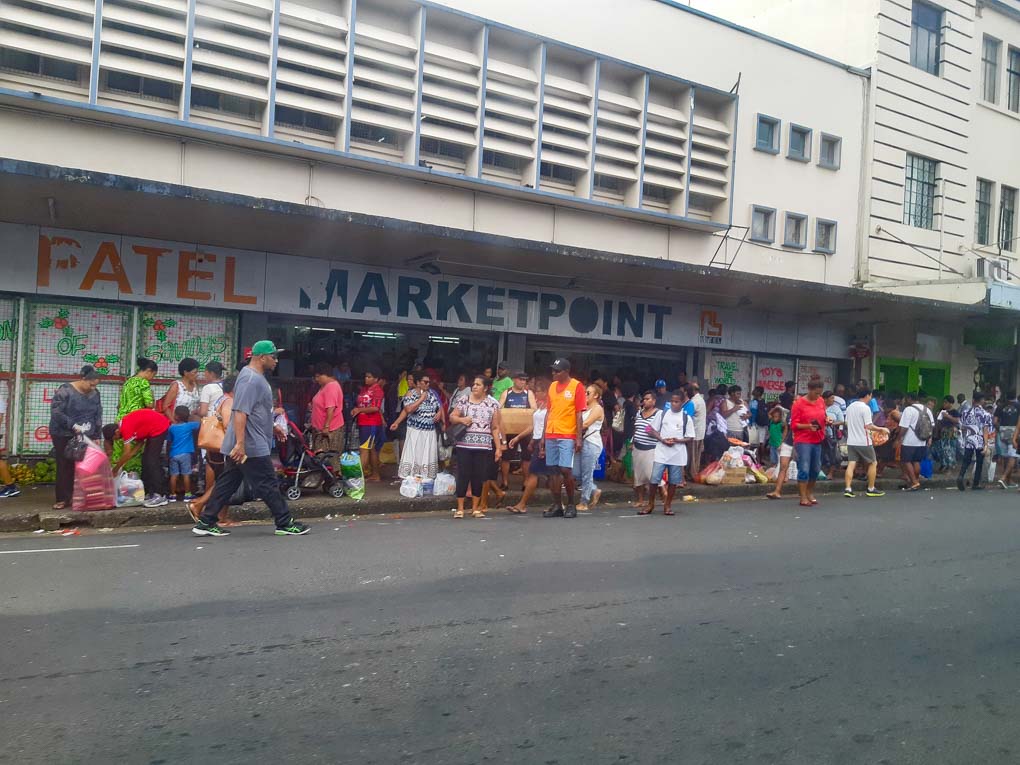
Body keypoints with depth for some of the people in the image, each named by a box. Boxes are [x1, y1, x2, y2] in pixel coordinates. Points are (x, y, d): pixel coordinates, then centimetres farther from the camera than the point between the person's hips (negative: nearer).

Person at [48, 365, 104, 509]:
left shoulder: (95, 394, 4)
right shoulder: (65, 390, -12)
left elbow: (98, 417, 9)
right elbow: (55, 412, -18)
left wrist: (97, 436, 4)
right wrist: (73, 425, -25)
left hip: (86, 436, 4)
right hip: (64, 435, -4)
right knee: (65, 466, 0)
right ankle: (63, 499, 5)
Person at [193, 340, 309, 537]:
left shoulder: (257, 377, 16)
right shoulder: (250, 379, -18)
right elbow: (240, 412, -25)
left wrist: (274, 428, 31)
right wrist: (240, 444, -30)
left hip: (243, 446, 11)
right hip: (252, 447, -11)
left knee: (227, 484, 12)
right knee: (268, 485, -2)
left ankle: (205, 523, 16)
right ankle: (285, 524, 6)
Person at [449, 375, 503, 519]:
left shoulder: (493, 404, 5)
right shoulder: (464, 401, 4)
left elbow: (495, 428, 6)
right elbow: (452, 416, 9)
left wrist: (498, 447, 2)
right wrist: (461, 419, -12)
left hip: (483, 446, 1)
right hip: (464, 445, 0)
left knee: (479, 477, 4)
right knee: (463, 475, -1)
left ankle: (475, 508, 17)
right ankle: (460, 508, 8)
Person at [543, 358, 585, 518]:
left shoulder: (576, 386, -4)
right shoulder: (552, 386, 12)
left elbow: (579, 414, -7)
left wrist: (579, 438, -11)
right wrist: (544, 436, 13)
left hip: (567, 437, -5)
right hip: (551, 436, 6)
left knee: (565, 470, -9)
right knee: (553, 471, 5)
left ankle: (571, 505, 7)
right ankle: (557, 506, 12)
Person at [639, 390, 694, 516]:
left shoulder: (686, 418, 1)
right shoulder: (662, 414, 4)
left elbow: (690, 438, 3)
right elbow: (653, 431, 6)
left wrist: (678, 440, -14)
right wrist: (662, 440, -11)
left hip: (677, 454, 0)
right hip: (661, 452, 0)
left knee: (673, 481, 6)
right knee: (654, 479, -3)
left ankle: (667, 506, 19)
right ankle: (650, 505, 11)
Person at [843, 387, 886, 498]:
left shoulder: (850, 407, 10)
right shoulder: (865, 408, -12)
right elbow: (869, 426, -17)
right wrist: (882, 429, -4)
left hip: (851, 441, 6)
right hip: (863, 442, -6)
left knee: (851, 464, 2)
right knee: (873, 463, 11)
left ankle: (848, 488, -9)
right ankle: (871, 489, 15)